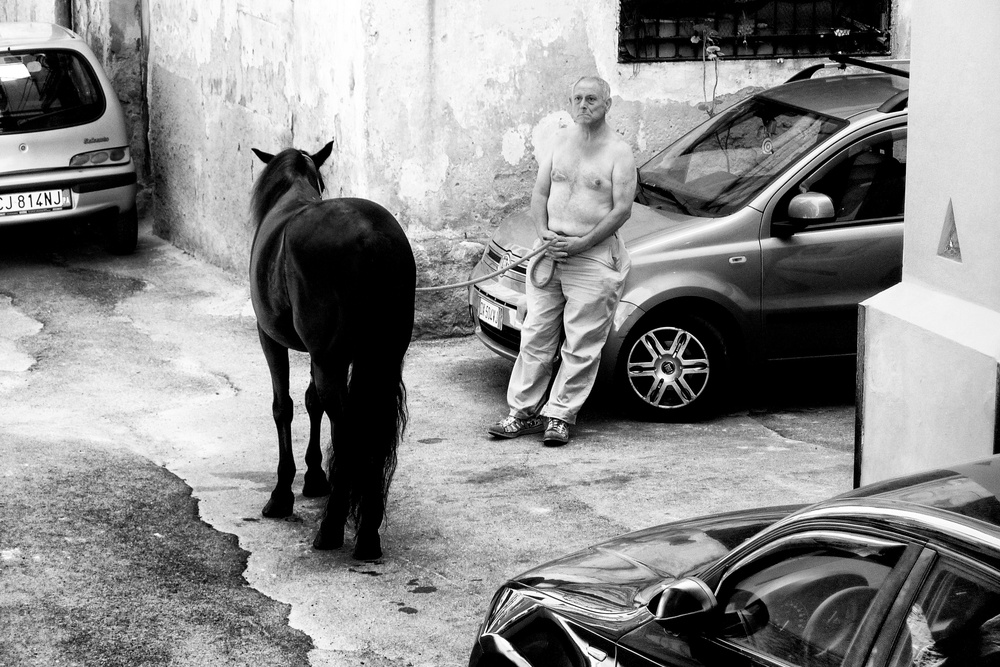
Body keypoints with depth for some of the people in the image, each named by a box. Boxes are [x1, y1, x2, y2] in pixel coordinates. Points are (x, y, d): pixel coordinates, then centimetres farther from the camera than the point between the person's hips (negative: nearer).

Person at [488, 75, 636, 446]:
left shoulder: (618, 152, -4)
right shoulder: (560, 141, 11)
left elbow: (623, 209, -11)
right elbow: (539, 193, 12)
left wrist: (581, 243, -16)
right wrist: (544, 234, -6)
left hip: (594, 257, -5)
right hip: (549, 250, 5)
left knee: (581, 345, -4)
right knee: (536, 336, 6)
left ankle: (560, 415, 2)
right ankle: (523, 410, 13)